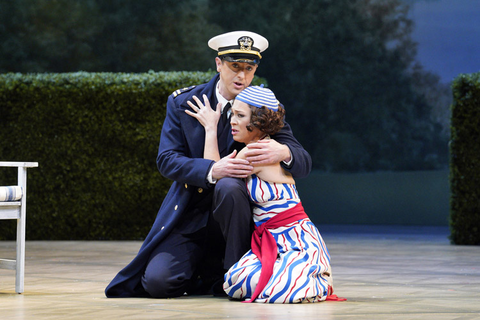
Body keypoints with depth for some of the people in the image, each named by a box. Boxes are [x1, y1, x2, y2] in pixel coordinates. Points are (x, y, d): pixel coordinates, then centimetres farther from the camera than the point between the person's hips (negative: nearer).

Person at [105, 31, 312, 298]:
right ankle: (208, 271, 14)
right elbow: (167, 160, -9)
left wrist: (283, 152, -34)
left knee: (228, 186, -35)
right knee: (157, 281, -21)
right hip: (189, 218, 1)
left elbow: (304, 163, -7)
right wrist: (212, 170, -29)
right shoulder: (182, 102, 0)